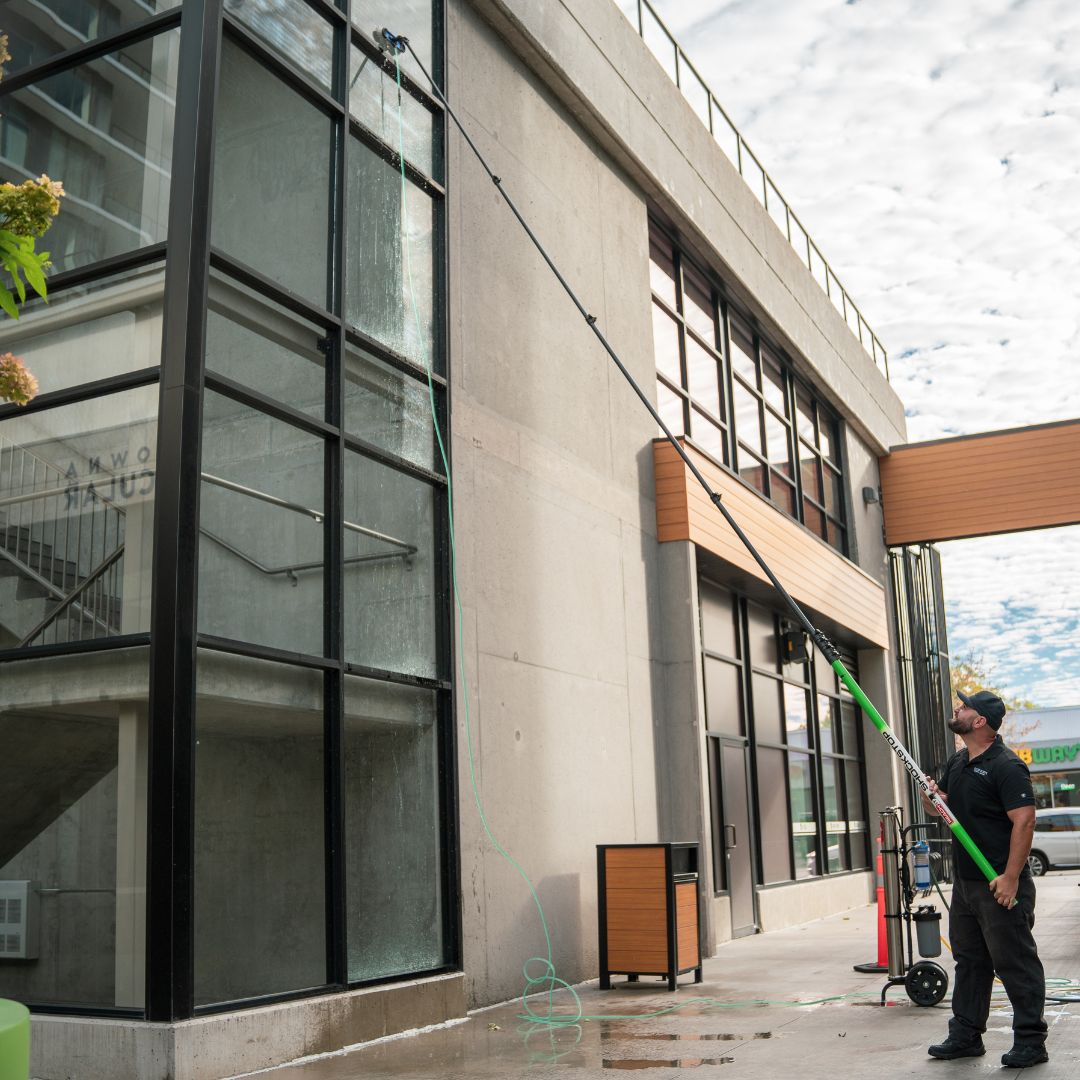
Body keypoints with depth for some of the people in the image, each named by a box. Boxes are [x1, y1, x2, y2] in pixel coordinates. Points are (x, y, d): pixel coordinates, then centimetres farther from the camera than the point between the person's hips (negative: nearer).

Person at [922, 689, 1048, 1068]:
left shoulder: (1007, 766, -15)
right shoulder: (957, 762, 13)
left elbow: (1024, 821, -21)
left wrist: (1011, 877, -25)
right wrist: (931, 796, -1)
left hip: (1000, 884, -9)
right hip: (964, 881, 9)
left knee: (1015, 962, 0)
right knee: (968, 961, 16)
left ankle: (1031, 1041, 10)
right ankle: (965, 1036, 25)